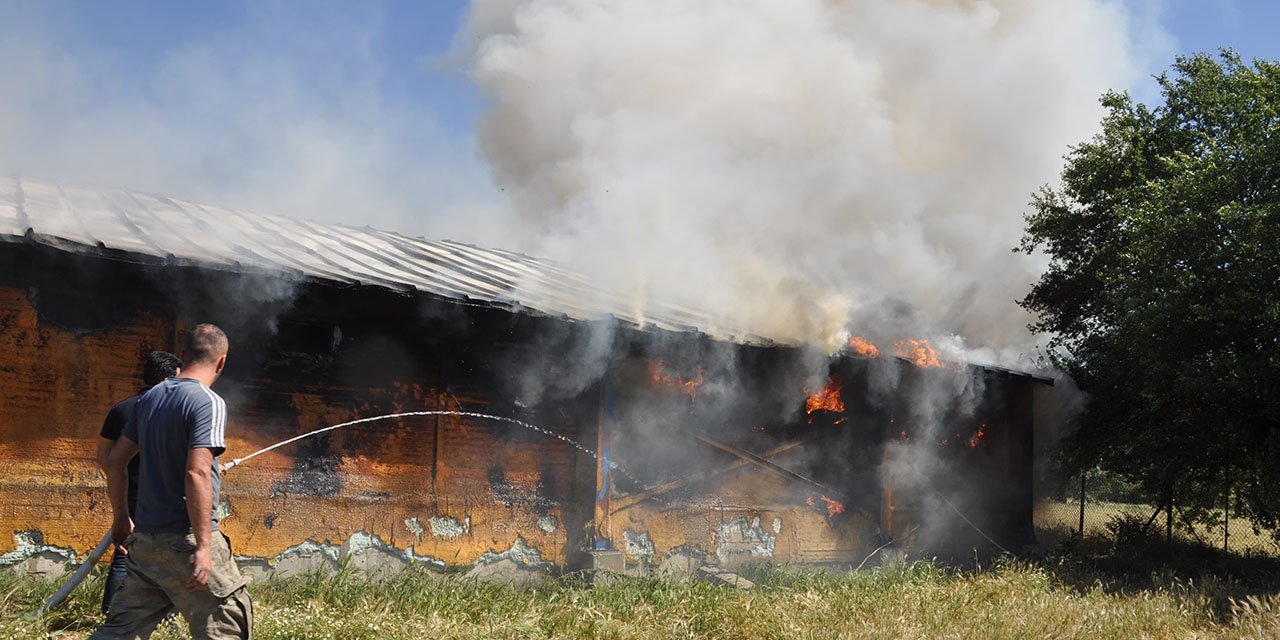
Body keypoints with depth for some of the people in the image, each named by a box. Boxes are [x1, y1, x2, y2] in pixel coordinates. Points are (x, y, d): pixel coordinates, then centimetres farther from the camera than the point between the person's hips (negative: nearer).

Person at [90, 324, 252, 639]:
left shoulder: (149, 398, 10)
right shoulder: (208, 403, -13)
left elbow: (114, 461, 15)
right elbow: (197, 474, -22)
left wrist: (121, 518, 26)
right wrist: (203, 546, -22)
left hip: (144, 539, 7)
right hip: (186, 539, -7)